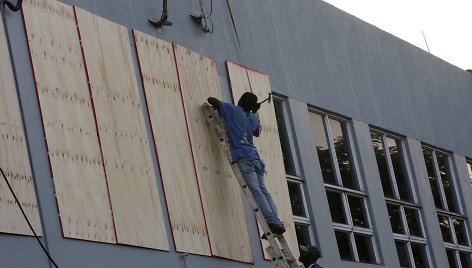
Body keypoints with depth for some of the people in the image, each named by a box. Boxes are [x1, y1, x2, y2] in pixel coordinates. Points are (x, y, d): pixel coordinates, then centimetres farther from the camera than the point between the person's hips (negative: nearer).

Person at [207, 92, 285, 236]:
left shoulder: (233, 110, 8)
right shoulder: (254, 118, 22)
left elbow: (212, 100, 10)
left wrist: (217, 105, 32)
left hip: (243, 158, -6)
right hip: (255, 157, 6)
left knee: (256, 191, -14)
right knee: (263, 190, 4)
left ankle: (272, 221, -25)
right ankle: (277, 223, -6)